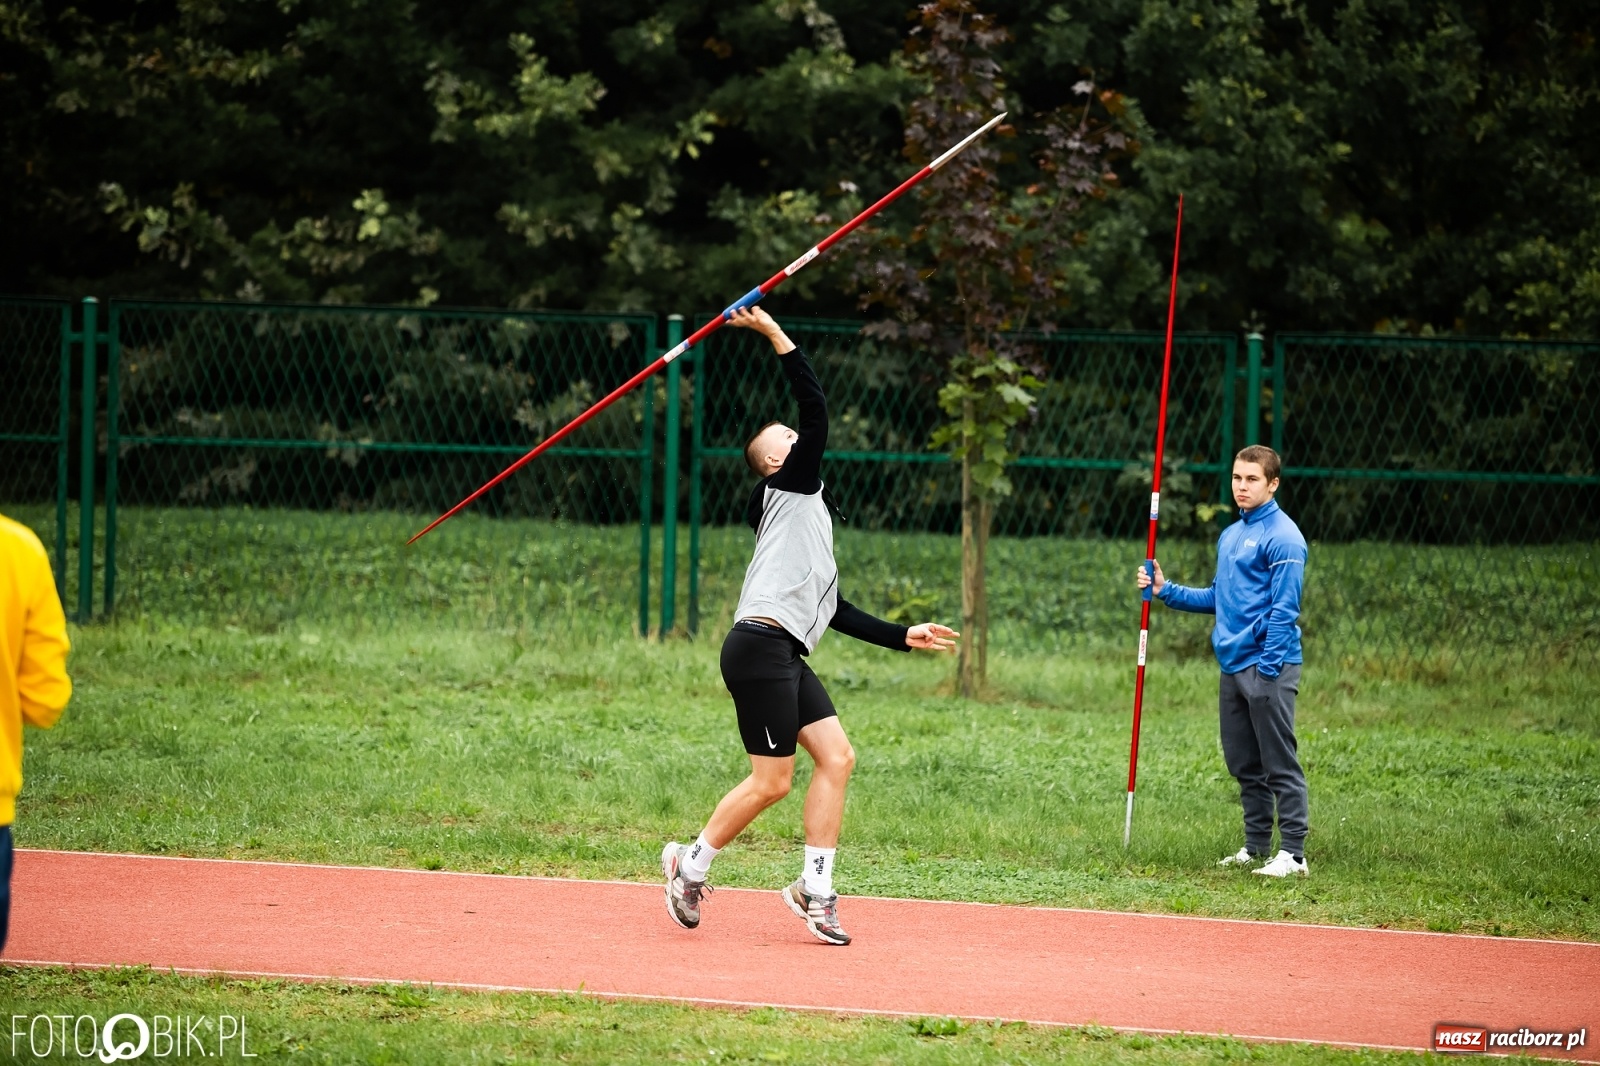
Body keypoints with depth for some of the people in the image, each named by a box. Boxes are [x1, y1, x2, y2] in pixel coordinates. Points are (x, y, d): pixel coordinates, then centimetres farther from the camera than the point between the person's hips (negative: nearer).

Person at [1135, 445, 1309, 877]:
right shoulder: (1229, 535, 17)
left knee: (1280, 764, -7)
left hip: (1268, 667, -9)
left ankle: (1293, 853, -5)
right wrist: (1166, 591, 16)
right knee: (1244, 765, 13)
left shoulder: (1282, 537, -10)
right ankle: (1256, 846, 21)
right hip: (1232, 665, 9)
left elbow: (1284, 609, -15)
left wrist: (1267, 668, -19)